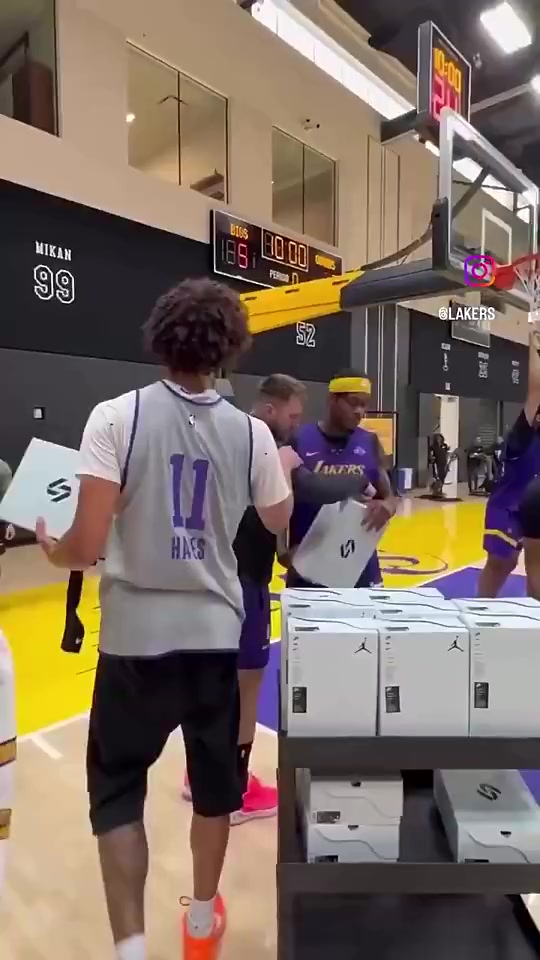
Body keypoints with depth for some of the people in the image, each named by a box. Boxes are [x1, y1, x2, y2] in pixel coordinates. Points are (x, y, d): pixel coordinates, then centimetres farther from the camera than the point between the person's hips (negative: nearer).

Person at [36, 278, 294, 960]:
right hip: (215, 631, 3)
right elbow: (279, 521, 13)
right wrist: (284, 469, 32)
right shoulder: (251, 433, -3)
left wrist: (54, 551, 7)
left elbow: (88, 545, -16)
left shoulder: (116, 417, -11)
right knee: (214, 781, 23)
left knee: (117, 789, 18)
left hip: (137, 634, -2)